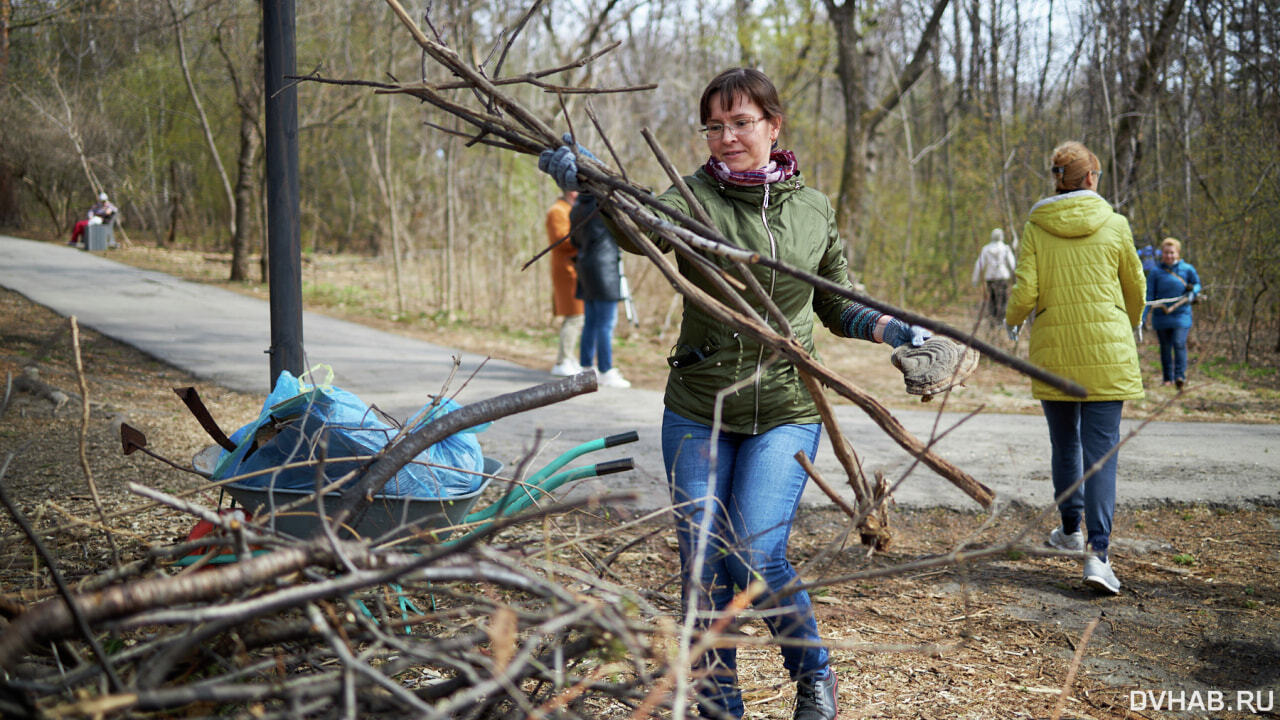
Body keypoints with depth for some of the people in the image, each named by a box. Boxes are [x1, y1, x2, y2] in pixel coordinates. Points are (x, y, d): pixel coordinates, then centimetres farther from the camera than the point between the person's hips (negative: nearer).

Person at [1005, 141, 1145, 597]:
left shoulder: (1036, 228, -2)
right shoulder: (1114, 225, -2)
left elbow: (1024, 292, -8)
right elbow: (1135, 288, 9)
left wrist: (1013, 318, 15)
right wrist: (1129, 327, 29)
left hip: (1053, 350, 1)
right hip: (1106, 352, -1)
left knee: (1065, 443, 19)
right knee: (1100, 450, -2)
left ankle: (1071, 528, 33)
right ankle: (1098, 553, -10)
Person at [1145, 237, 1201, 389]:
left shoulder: (1187, 269, 2)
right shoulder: (1156, 272, 2)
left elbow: (1197, 284, 18)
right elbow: (1149, 296, 2)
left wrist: (1192, 293, -5)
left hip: (1181, 315, -1)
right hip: (1161, 317, 1)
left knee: (1179, 343, -17)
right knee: (1165, 348, 8)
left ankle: (1180, 375, -13)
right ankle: (1167, 378, 19)